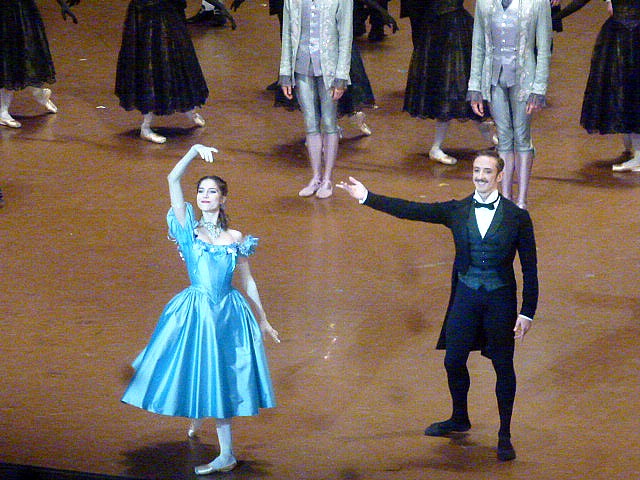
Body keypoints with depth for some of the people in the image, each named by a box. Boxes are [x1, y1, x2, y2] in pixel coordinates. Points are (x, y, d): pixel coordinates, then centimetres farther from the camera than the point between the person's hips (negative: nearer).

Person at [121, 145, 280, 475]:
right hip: (194, 312, -1)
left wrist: (262, 321, 13)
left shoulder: (235, 238, 4)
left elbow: (247, 282, 10)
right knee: (201, 374, 8)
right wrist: (195, 151, -15)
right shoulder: (188, 228, -1)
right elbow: (173, 179, -10)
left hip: (228, 312, 1)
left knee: (219, 380, 4)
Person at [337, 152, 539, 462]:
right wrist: (367, 198, -8)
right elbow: (411, 210, -3)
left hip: (500, 299, -3)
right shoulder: (456, 211, 0)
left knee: (503, 367, 4)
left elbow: (529, 268, -4)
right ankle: (459, 419, 37)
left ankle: (504, 436, 18)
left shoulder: (517, 217, -6)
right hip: (465, 297, 3)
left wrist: (527, 313, -7)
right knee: (454, 361, 12)